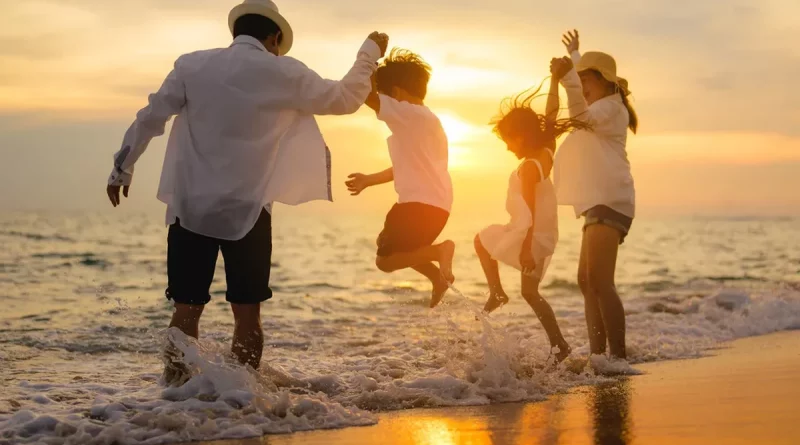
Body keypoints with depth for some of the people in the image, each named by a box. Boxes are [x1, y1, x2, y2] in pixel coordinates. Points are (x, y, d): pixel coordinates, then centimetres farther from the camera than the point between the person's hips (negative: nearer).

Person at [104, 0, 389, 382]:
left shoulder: (192, 65, 4)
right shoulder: (284, 74, -1)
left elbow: (150, 118, 4)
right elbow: (346, 99, 11)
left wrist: (122, 170, 15)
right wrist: (370, 52, 26)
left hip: (190, 207, 2)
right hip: (247, 210, -2)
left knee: (186, 309, 7)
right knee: (247, 312, 7)